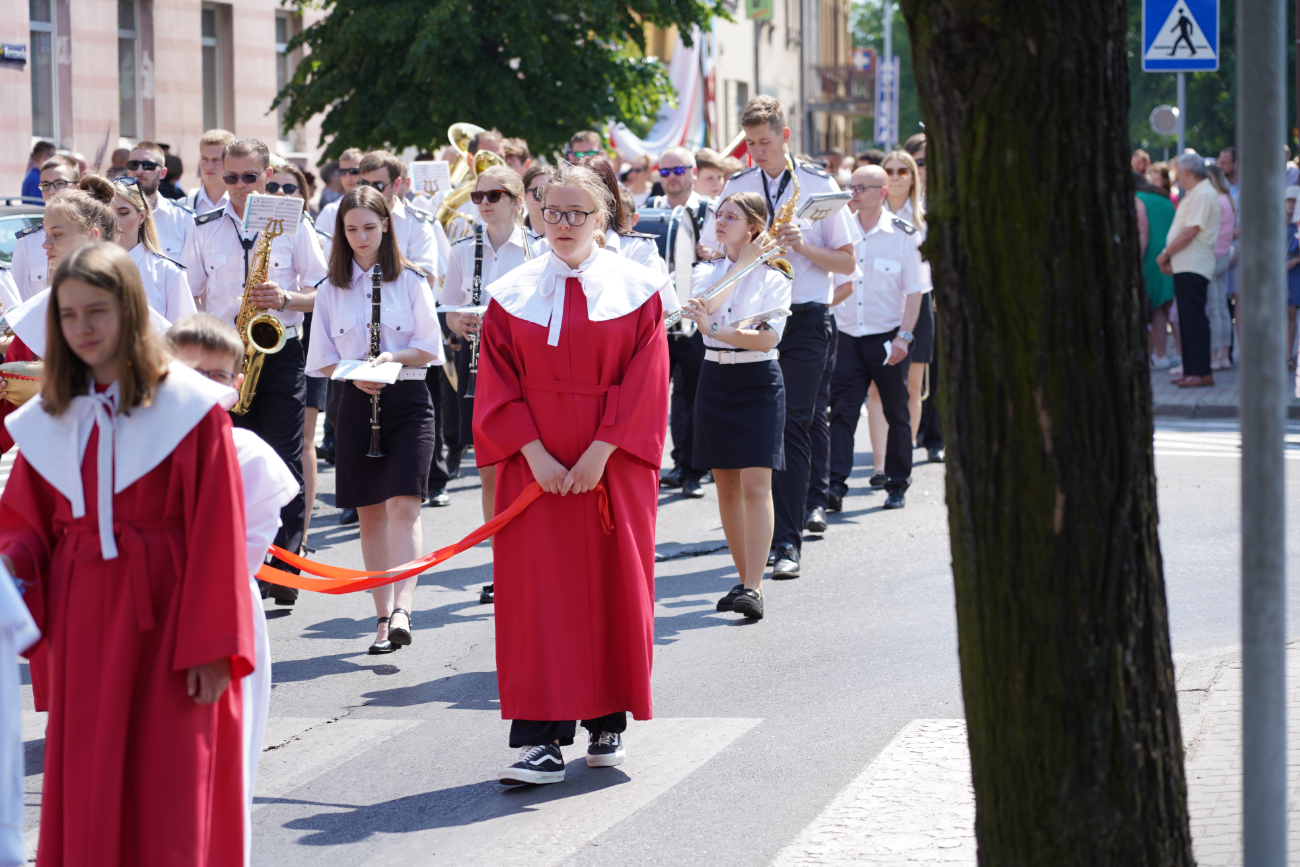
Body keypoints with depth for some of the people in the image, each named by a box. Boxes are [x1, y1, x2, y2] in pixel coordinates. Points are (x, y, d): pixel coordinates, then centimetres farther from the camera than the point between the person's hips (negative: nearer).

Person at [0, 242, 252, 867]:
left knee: (169, 800, -4)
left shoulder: (188, 405, -6)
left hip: (165, 616, -4)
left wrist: (213, 647, -12)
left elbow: (217, 536, -8)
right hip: (83, 622, 4)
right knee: (87, 798, 5)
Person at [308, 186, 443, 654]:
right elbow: (324, 359, 7)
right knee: (370, 512, 5)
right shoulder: (331, 289, 8)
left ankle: (401, 609, -25)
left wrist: (393, 357, -18)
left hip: (408, 400, -3)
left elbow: (429, 348, 0)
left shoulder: (410, 281, 1)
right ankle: (383, 615, 12)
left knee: (403, 505, -15)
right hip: (357, 403, 3)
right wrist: (354, 373, -12)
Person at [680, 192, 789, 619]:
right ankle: (744, 579, 17)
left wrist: (716, 330, -27)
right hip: (715, 379, 5)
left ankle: (754, 588, -17)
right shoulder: (705, 271, 9)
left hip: (758, 381, -5)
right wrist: (742, 262, -11)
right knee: (726, 485, 7)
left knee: (755, 484, -12)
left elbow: (767, 338, -15)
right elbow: (706, 305, -12)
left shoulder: (774, 278, -3)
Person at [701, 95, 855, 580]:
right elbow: (711, 252, 16)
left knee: (793, 426, -8)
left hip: (804, 321, -3)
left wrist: (804, 247, -12)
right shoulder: (736, 188, 11)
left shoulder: (819, 186, 4)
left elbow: (847, 262, 4)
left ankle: (788, 543, -8)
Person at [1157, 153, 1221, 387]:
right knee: (1187, 319, 11)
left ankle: (1202, 373, -14)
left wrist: (1166, 254, -11)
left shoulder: (1203, 194, -12)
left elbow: (1190, 231, -19)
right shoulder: (1193, 194, 21)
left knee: (1194, 319, -12)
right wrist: (1168, 256, 11)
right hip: (1184, 266, 11)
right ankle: (1191, 370, 14)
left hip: (1193, 267, -11)